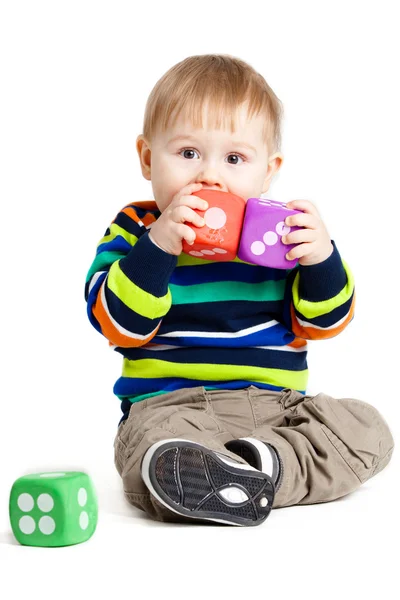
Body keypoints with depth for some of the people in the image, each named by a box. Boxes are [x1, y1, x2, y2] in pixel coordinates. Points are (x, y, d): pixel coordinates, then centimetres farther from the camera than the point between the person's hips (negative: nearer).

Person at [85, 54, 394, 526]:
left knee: (368, 429, -16)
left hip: (278, 404, 5)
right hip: (172, 410, -4)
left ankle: (261, 465, -26)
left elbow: (322, 323, 5)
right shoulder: (135, 231, 3)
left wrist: (321, 259, -14)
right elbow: (120, 325, -11)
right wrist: (156, 247, -23)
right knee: (152, 454, -36)